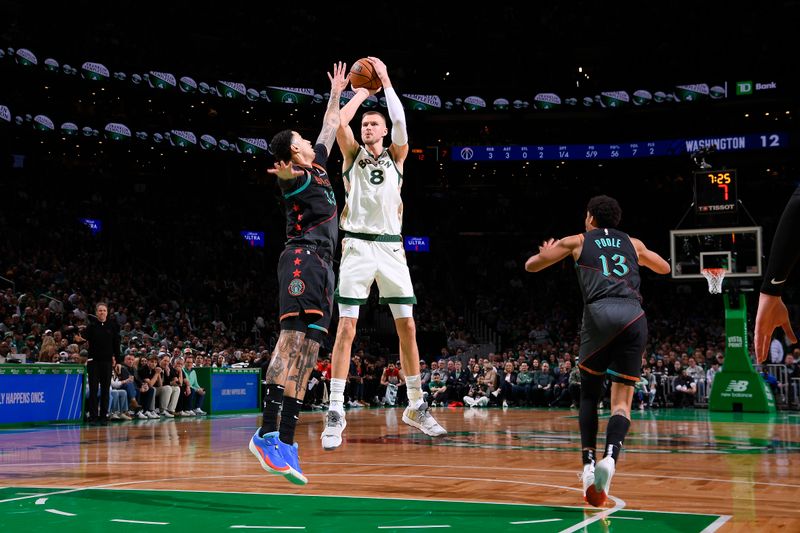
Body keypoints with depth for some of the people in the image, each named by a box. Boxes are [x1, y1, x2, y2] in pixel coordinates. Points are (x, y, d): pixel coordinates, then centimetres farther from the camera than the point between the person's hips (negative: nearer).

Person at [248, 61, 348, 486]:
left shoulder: (318, 166, 24)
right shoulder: (296, 175, -1)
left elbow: (330, 129, 39)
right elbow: (289, 177, -26)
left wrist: (336, 94, 41)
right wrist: (285, 174, -47)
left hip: (321, 266, 9)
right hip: (302, 258, -9)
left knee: (307, 352, 0)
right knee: (292, 340, -21)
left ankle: (287, 443, -4)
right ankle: (267, 433, -27)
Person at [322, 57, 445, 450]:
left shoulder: (396, 156, 12)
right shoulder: (353, 154, 10)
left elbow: (400, 122, -7)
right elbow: (338, 122, -8)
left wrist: (386, 82, 0)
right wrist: (360, 93, 6)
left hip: (391, 247, 2)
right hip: (358, 246, -2)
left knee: (407, 328, 4)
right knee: (346, 329, -9)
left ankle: (416, 406, 15)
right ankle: (335, 413, -7)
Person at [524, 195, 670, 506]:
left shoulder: (577, 242, 21)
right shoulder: (632, 243, 28)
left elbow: (531, 265, 26)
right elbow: (664, 268, 46)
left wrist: (546, 253, 48)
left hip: (600, 313, -1)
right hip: (634, 315, 2)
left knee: (589, 394, 15)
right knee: (622, 400, 2)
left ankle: (588, 463, 0)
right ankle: (610, 457, -24)